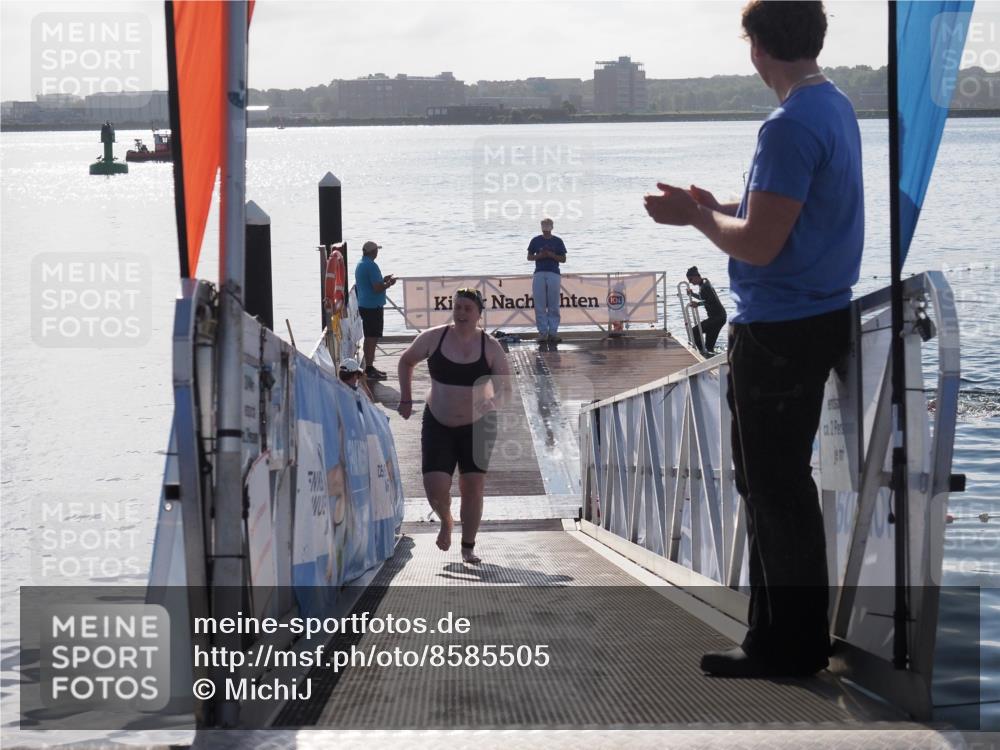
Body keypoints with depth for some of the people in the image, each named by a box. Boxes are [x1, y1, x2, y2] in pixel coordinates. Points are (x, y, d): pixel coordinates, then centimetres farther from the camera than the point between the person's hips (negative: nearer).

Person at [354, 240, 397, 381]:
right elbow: (377, 288, -22)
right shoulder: (371, 265, -17)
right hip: (373, 306, -10)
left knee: (369, 338, 16)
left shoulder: (360, 265, 13)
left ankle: (369, 368, 21)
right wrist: (389, 283, -5)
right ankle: (370, 370, -5)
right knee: (372, 338, -6)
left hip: (363, 305, 10)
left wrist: (383, 280, 21)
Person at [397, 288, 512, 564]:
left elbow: (505, 389, -7)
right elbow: (406, 361, 11)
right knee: (435, 487, -10)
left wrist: (487, 405, -28)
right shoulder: (434, 338, -6)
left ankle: (468, 547, 16)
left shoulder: (490, 346, -8)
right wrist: (406, 399, 6)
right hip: (438, 424, 0)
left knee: (472, 487, -1)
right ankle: (446, 521, 25)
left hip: (476, 427, 0)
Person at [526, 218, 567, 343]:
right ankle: (542, 332, 1)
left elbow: (563, 259, 8)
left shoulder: (557, 241, 8)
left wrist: (552, 255, -9)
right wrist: (539, 256, -7)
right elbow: (529, 257, 12)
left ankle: (553, 332, 1)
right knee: (540, 306, -3)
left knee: (553, 306, -2)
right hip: (539, 274, 1)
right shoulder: (536, 240, 10)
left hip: (554, 274, -1)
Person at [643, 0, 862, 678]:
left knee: (776, 489, -2)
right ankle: (781, 634, 24)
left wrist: (696, 216, -7)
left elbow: (759, 245, -22)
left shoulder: (792, 126, -21)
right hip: (818, 320, 10)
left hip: (779, 334, -10)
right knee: (773, 484, 17)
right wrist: (717, 209, 16)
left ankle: (792, 645, 6)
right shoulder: (837, 108, 11)